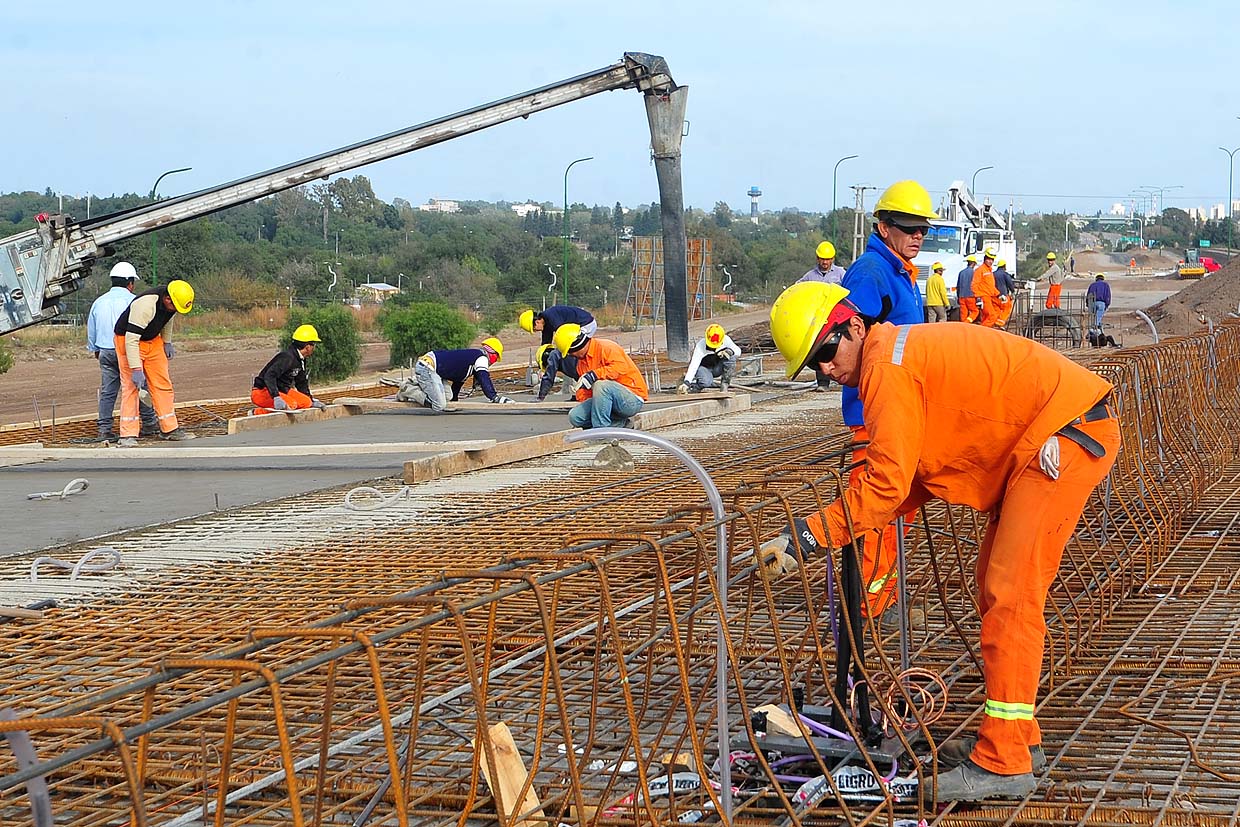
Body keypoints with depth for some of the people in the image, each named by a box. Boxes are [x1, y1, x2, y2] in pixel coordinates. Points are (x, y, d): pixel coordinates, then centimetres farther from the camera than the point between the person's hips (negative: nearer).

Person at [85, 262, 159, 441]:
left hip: (106, 352, 5)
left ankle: (104, 429, 4)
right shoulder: (132, 300, -6)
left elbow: (91, 330, 20)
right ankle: (149, 423, 12)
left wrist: (95, 350, 33)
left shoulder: (99, 302, 11)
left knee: (107, 391, 6)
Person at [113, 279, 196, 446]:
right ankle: (128, 435, -12)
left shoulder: (171, 302, -12)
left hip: (153, 340, 7)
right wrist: (136, 369, -36)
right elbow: (131, 340, -35)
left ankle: (170, 429, 11)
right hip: (127, 340, -7)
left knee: (163, 384, 5)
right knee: (131, 386, -13)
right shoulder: (145, 305, -36)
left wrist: (167, 342, 10)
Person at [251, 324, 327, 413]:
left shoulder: (300, 359, 10)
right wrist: (276, 398, -42)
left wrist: (312, 400, 18)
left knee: (306, 402, 1)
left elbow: (301, 383, 23)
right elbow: (269, 376, -34)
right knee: (291, 404, -33)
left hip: (281, 391, 10)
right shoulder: (287, 357, -22)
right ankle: (258, 412, -23)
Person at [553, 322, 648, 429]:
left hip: (633, 401, -9)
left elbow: (621, 366, -31)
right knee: (574, 416, -10)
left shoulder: (605, 347, -12)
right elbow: (584, 393, 20)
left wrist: (594, 375, -36)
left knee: (601, 385, -37)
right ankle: (620, 424, -5)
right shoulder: (581, 362, 16)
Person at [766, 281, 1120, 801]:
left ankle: (1003, 764, -10)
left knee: (1009, 595, -11)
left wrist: (809, 535, -17)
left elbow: (887, 484, -19)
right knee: (996, 585, 15)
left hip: (1065, 432, -11)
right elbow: (911, 480, 15)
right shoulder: (908, 351, 16)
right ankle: (1016, 735, 23)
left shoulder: (887, 365, -14)